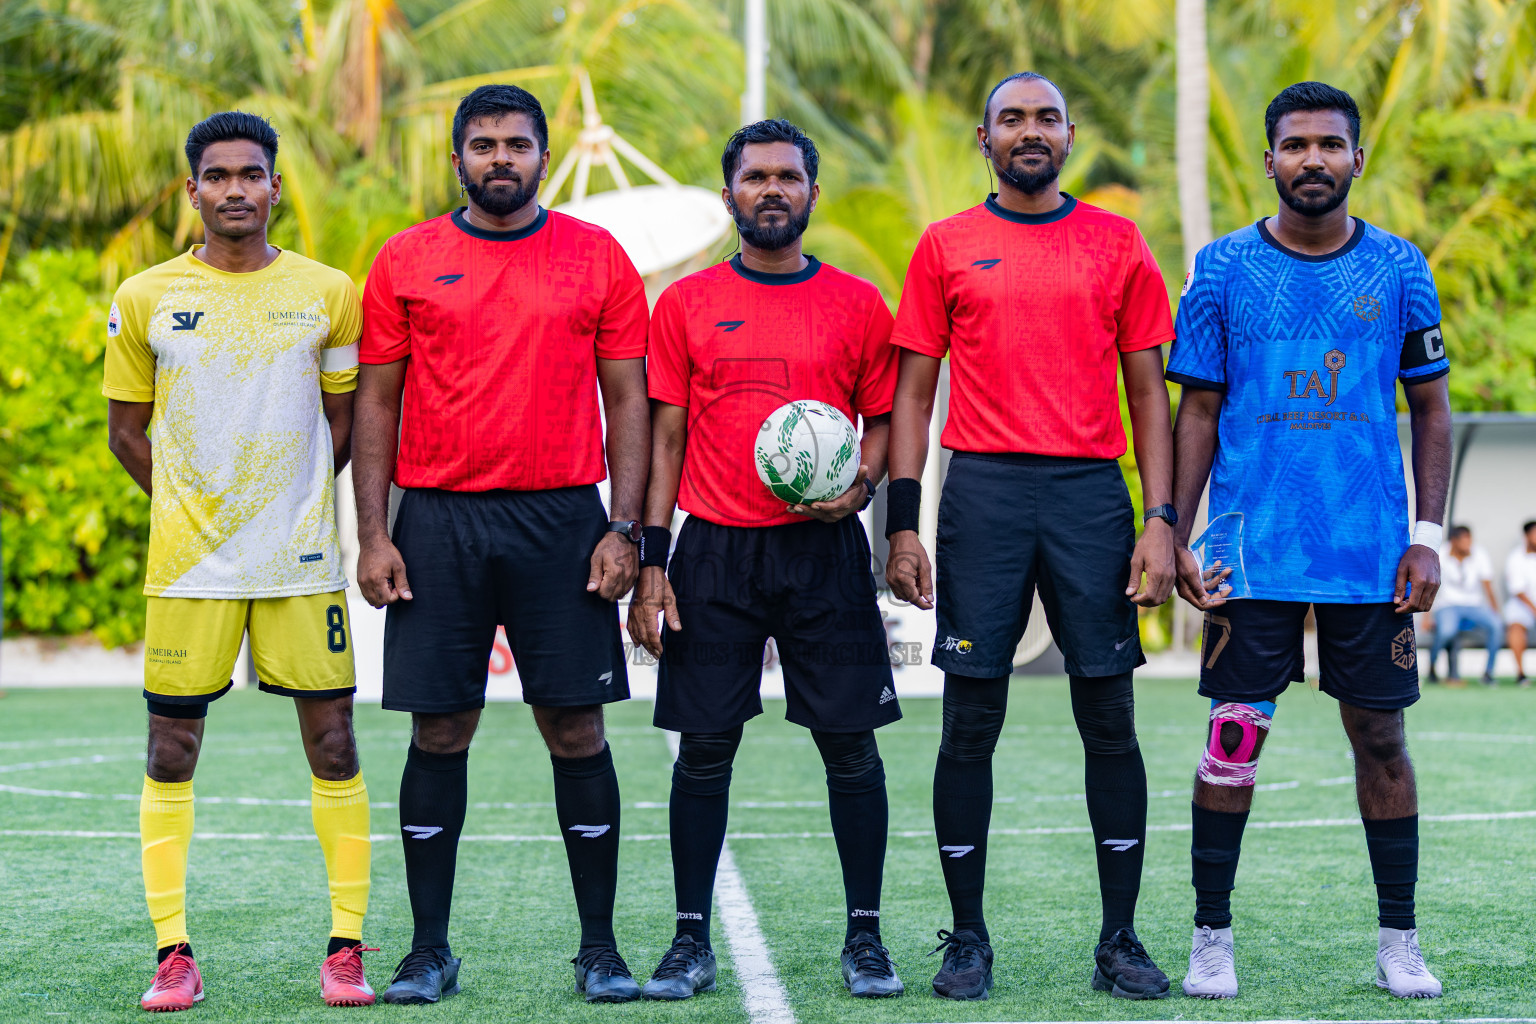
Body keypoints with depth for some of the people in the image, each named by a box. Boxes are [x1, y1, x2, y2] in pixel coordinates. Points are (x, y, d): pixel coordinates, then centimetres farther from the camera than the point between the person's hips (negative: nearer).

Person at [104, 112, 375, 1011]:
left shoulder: (328, 294, 4)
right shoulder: (146, 300, 3)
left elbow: (342, 423, 12)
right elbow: (128, 430, 12)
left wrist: (285, 503, 4)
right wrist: (196, 511, 7)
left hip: (303, 554, 0)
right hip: (187, 561, 0)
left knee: (333, 741, -1)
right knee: (172, 749, 0)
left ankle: (347, 945, 6)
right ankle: (174, 952, 6)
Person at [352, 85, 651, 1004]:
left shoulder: (598, 258, 5)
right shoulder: (407, 261, 7)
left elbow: (627, 400, 5)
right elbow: (378, 403, 7)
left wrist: (624, 529, -4)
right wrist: (373, 534, -1)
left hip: (562, 517, 0)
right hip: (437, 522, 1)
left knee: (576, 729, 0)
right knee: (440, 733, 3)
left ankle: (600, 946, 9)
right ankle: (430, 949, 12)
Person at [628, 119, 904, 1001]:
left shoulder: (858, 305, 6)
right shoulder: (687, 305, 6)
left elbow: (885, 417, 12)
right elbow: (665, 437, 6)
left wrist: (862, 484, -10)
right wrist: (651, 561, -1)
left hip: (826, 548, 0)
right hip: (716, 553, 0)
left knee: (850, 743, 1)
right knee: (705, 746, 2)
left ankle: (866, 936, 12)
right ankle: (692, 940, 10)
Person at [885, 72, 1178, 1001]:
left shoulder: (1118, 246, 9)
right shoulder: (946, 248, 8)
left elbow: (1149, 390, 8)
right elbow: (913, 392, 8)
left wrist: (1161, 521, -1)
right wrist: (903, 522, -2)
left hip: (1093, 490, 1)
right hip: (982, 491, 0)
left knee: (1110, 718, 1)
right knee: (971, 723, 1)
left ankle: (1121, 938, 8)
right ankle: (968, 937, 9)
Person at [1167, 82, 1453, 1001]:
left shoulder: (1400, 269, 4)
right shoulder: (1224, 269, 3)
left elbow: (1432, 406, 9)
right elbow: (1199, 411, 6)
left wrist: (1429, 534, 0)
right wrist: (1173, 535, -1)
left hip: (1373, 551, 1)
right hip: (1253, 549, -1)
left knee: (1381, 737, 5)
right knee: (1234, 738, 0)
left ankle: (1399, 941, 15)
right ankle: (1212, 937, 10)